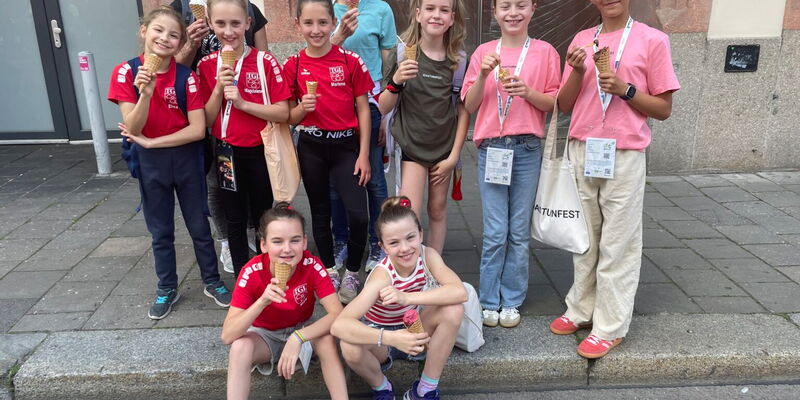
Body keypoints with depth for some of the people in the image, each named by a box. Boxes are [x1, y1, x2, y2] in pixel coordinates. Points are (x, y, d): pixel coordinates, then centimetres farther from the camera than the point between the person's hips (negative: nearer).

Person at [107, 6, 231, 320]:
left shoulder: (186, 77, -10)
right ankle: (167, 290, 31)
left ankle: (212, 282, 28)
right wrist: (145, 93, -30)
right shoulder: (126, 73, -8)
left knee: (199, 226, 11)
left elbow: (198, 130, -15)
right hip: (149, 162, 1)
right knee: (160, 231, 14)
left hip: (186, 158, -1)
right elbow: (133, 128, -14)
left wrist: (150, 141, -15)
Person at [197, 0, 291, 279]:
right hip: (227, 153, 3)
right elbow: (206, 120, -1)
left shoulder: (265, 62, -10)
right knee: (235, 220, 13)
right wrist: (219, 88, -15)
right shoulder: (207, 66, -1)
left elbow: (283, 113, -14)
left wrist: (242, 102, -23)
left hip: (260, 151, -2)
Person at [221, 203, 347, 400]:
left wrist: (298, 337, -41)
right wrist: (262, 302, -45)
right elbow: (227, 336, -30)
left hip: (302, 329, 1)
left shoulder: (312, 265, -25)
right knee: (240, 347, -32)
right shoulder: (252, 272, -26)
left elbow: (337, 314, -29)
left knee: (327, 339, -31)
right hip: (265, 334, 0)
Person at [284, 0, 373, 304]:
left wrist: (364, 154, -4)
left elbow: (363, 110, -1)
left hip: (346, 145, -1)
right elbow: (290, 118, 5)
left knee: (358, 215, -10)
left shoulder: (350, 61, -5)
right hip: (311, 147, 2)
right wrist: (302, 108, -18)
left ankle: (351, 275, 12)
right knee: (320, 213, 13)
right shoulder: (293, 65, -1)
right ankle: (329, 272, 31)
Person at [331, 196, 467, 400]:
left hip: (414, 330, 3)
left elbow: (460, 292, -36)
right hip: (382, 336, -3)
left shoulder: (427, 255, -20)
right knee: (350, 346, -37)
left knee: (453, 310, -26)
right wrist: (391, 338, -57)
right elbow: (338, 325, -43)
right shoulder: (383, 275, -32)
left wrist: (407, 298, -45)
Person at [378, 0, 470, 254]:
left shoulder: (459, 60, 0)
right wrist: (396, 81, -23)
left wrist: (454, 155, -1)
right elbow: (383, 108, -4)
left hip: (445, 147, 2)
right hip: (412, 145, -2)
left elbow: (463, 111, 3)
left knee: (438, 209, 10)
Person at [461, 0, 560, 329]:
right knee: (494, 233, 1)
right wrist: (483, 74, -11)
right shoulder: (484, 52, 7)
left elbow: (554, 104, 4)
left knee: (519, 231, 6)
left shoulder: (545, 52, 4)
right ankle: (489, 301, 15)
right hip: (490, 148, 0)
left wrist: (528, 92, -14)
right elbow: (469, 105, 5)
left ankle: (512, 301, 19)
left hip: (527, 149, 0)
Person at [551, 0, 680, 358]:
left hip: (624, 156, -4)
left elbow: (663, 109, 0)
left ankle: (611, 326, 11)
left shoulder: (652, 40, -1)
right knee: (585, 237, 12)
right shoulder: (582, 40, 9)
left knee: (618, 243, 1)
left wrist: (625, 89, -14)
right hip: (582, 151, 4)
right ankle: (582, 310, 25)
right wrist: (577, 72, -10)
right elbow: (564, 105, 7)